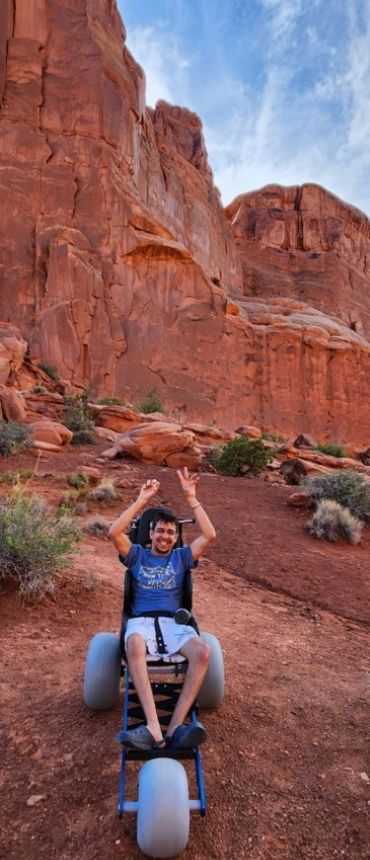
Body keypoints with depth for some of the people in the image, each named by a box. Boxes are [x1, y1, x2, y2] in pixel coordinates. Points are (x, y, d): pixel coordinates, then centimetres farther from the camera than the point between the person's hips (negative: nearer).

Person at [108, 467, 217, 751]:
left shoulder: (181, 557, 18)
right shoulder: (137, 555, 16)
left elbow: (210, 536, 2)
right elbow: (114, 532, -3)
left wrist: (191, 498, -2)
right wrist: (142, 500, -5)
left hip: (173, 621, 1)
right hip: (141, 620, -1)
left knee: (203, 651, -32)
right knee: (134, 646, -39)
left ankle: (176, 727, -37)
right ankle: (153, 728, -46)